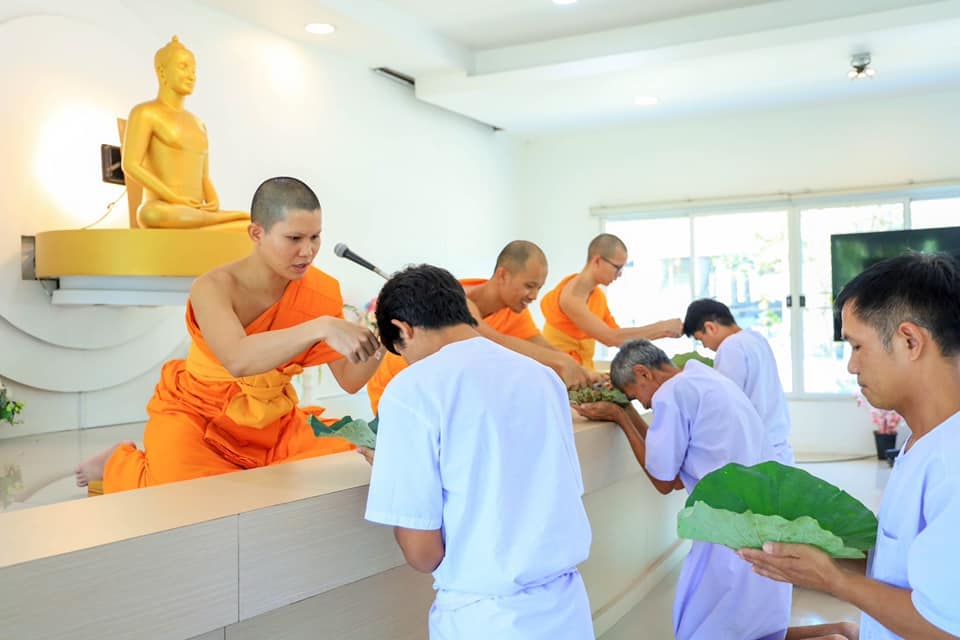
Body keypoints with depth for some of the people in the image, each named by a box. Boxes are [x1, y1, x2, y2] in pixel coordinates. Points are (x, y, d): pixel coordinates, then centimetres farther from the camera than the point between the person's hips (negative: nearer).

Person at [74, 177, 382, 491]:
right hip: (198, 416, -4)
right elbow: (238, 359, -44)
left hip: (272, 424, 4)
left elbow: (349, 380, -9)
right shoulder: (214, 287, -23)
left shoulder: (320, 293, -10)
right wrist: (321, 327, -53)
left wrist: (380, 345, -29)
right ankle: (121, 462, 9)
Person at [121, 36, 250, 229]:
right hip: (162, 212, -4)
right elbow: (130, 165, -8)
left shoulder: (198, 125, 26)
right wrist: (176, 200, -17)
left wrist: (215, 204, -3)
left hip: (196, 215, 4)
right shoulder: (144, 113, 5)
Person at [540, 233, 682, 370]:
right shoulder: (570, 297, -19)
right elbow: (610, 337, -24)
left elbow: (619, 336, 5)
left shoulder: (598, 296, 5)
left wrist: (663, 331, -6)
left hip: (583, 371, 7)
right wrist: (662, 327, -20)